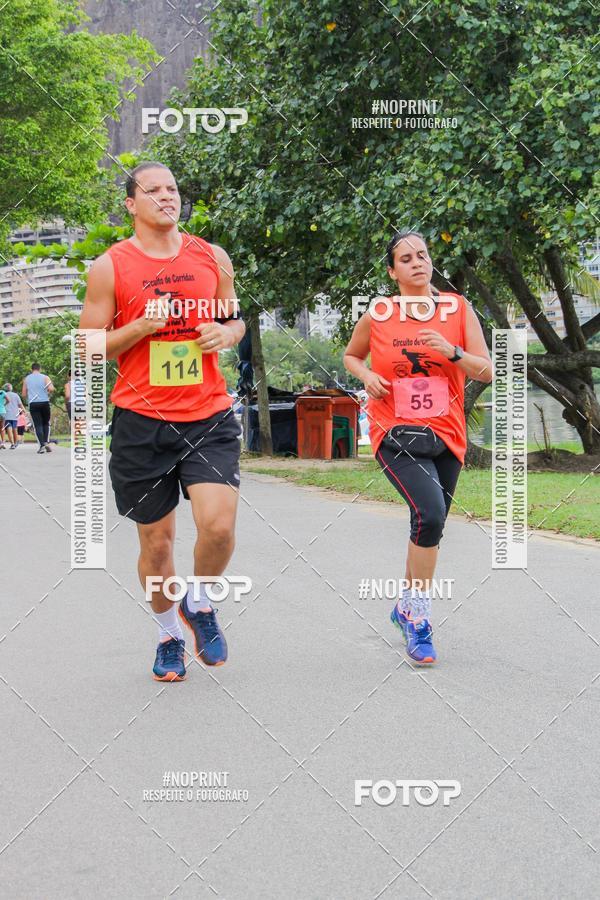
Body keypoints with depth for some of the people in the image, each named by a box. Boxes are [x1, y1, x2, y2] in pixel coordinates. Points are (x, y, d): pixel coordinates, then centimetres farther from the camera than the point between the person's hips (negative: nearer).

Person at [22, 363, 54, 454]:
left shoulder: (26, 379, 9)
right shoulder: (45, 377, 3)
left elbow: (24, 395, 9)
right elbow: (51, 389, -13)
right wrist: (48, 394, 8)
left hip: (33, 404, 1)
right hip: (45, 403, 0)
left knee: (38, 425, -2)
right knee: (46, 423, 15)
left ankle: (42, 445, -14)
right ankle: (46, 442, 1)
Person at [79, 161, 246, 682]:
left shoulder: (212, 257, 8)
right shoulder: (110, 268, -1)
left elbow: (235, 320, 21)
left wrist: (226, 334, -3)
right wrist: (141, 326, -15)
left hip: (209, 417, 1)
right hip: (141, 422, -1)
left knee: (219, 525, -16)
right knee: (156, 540, 7)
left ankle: (200, 603, 15)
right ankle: (169, 633, 31)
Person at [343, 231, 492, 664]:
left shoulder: (458, 308, 1)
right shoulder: (377, 314, -1)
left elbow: (487, 371, -1)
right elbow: (351, 356, 17)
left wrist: (451, 352, -18)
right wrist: (367, 375, -5)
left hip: (446, 434, 3)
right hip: (396, 433, -3)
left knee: (430, 527, 13)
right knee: (430, 513, -25)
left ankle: (407, 607, 38)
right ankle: (419, 617, -10)